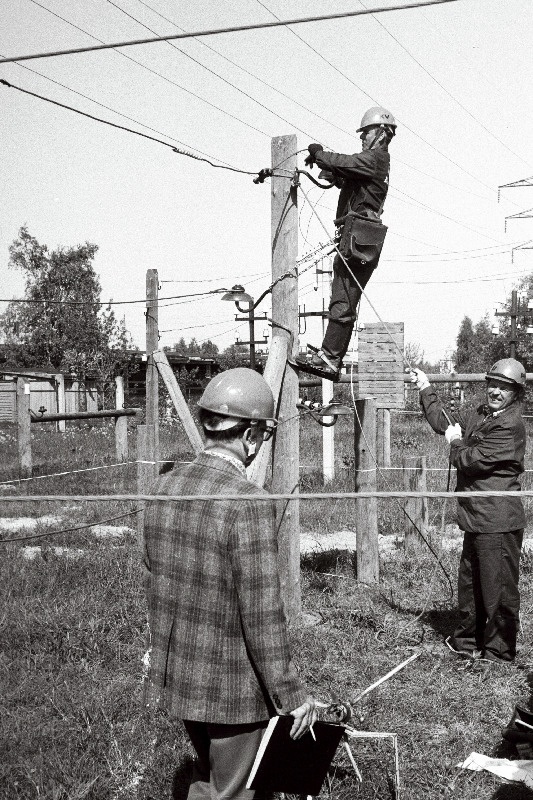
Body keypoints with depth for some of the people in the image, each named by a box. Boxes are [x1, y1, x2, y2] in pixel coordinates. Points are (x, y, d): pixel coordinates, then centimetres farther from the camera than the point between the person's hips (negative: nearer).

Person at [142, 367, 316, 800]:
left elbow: (155, 580, 8)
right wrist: (290, 693, -12)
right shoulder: (249, 503, -24)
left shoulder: (166, 488, -2)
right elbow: (262, 612, -23)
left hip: (176, 673, 7)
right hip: (231, 683, -7)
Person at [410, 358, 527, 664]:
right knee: (470, 583, 20)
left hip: (498, 522, -10)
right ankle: (468, 641, 34)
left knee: (499, 588, 0)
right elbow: (443, 422, 26)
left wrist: (456, 443, -1)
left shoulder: (510, 426, -17)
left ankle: (500, 650, 13)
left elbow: (472, 461, -20)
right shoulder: (479, 415, 11)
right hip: (478, 519, 10)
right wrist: (425, 388, 28)